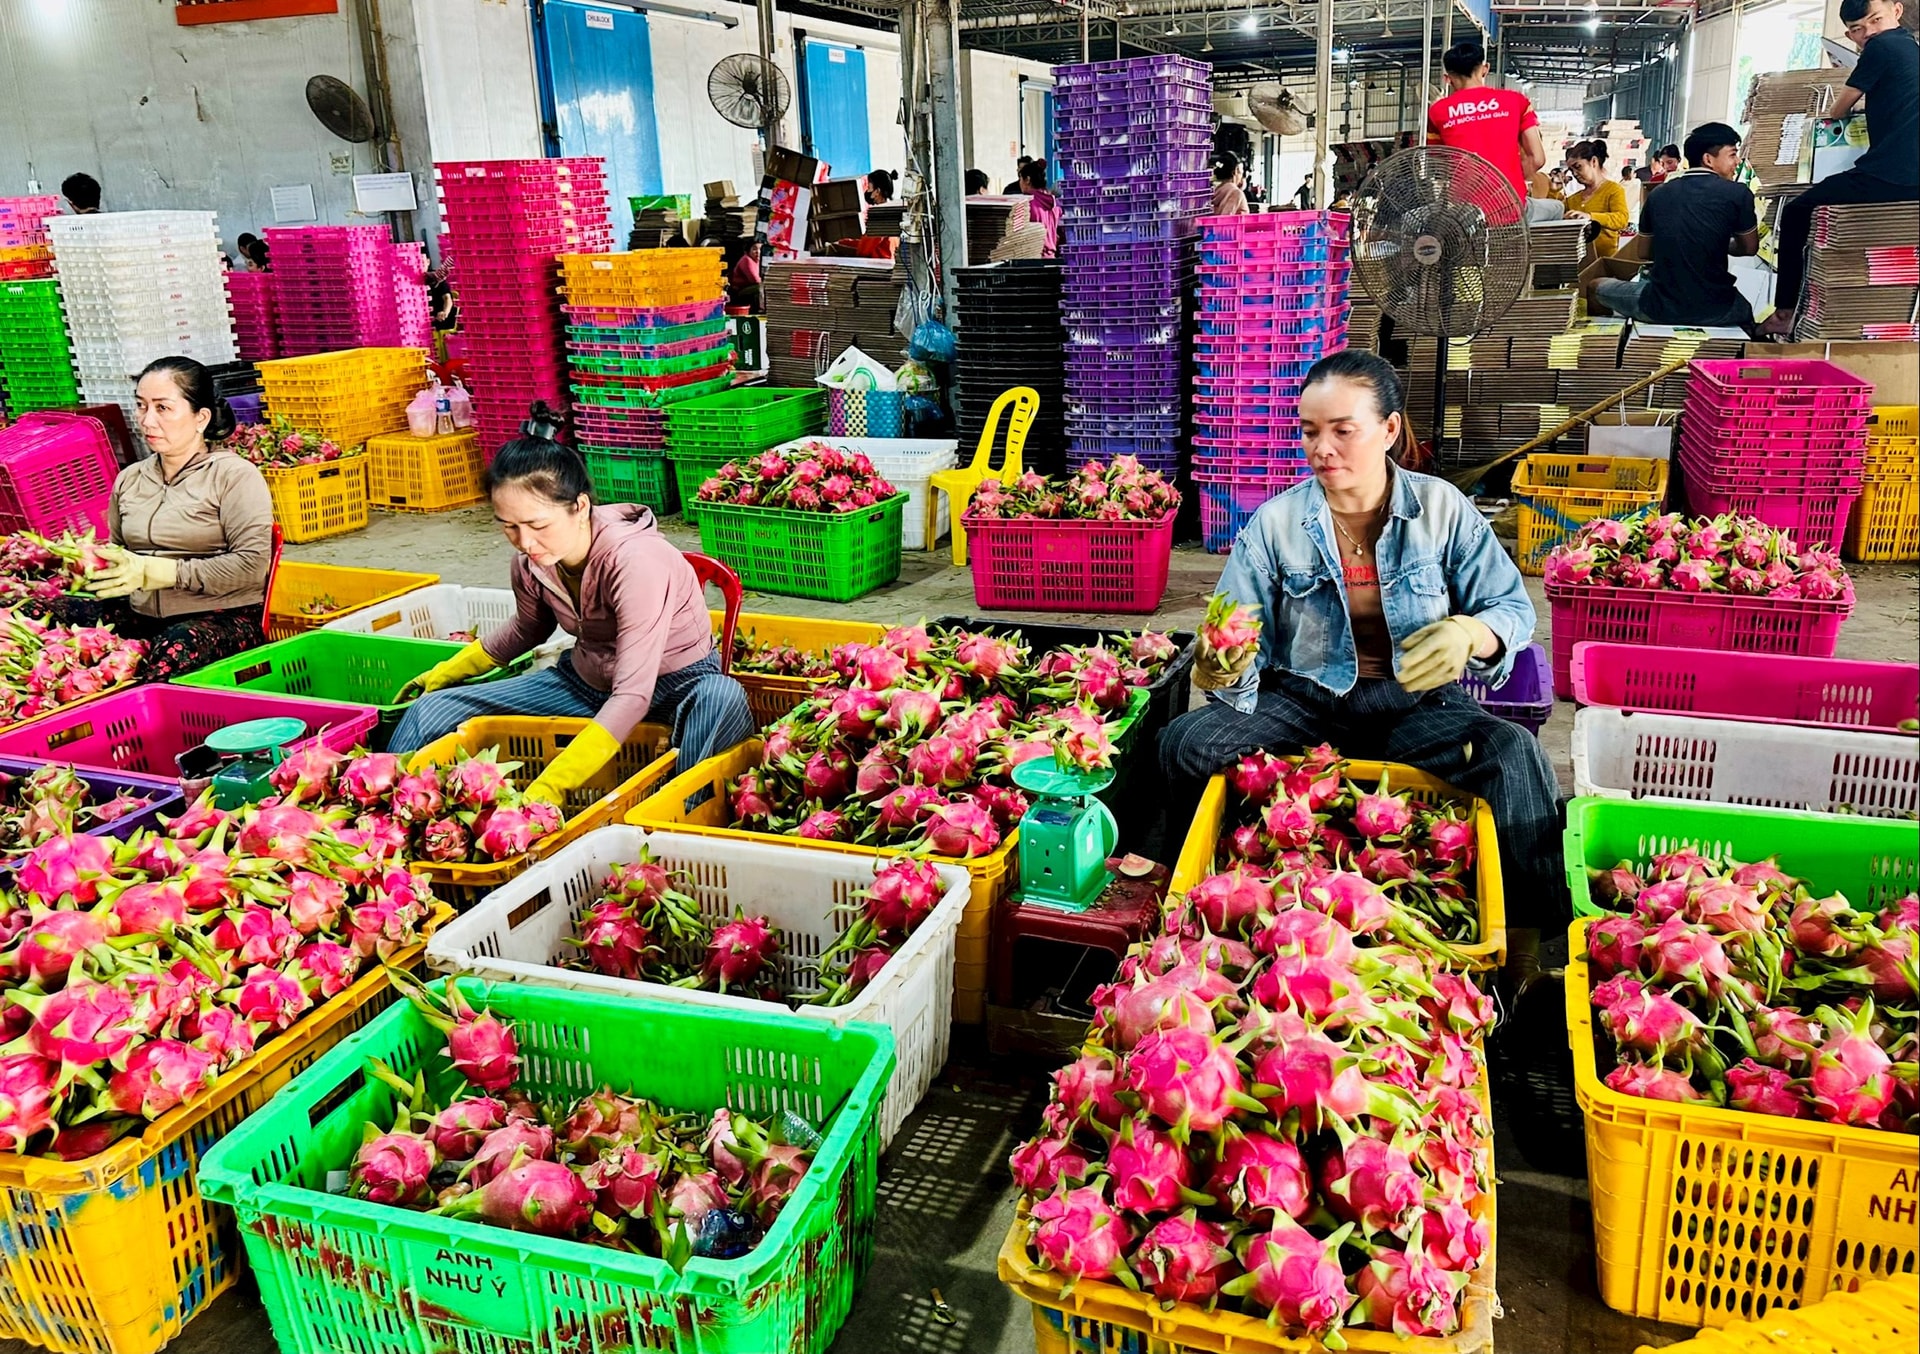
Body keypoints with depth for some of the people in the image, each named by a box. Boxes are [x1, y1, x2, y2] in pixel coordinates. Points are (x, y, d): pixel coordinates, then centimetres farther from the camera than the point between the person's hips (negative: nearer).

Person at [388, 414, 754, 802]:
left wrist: (549, 787, -44)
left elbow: (633, 696, -37)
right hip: (586, 681, 7)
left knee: (722, 700, -42)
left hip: (674, 686, -6)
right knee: (431, 709, -2)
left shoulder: (635, 561, -31)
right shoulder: (530, 561, -10)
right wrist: (447, 673, 23)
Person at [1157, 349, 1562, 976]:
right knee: (1186, 743, -25)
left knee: (1513, 753, -32)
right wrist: (1221, 672, -32)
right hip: (1303, 703, 1)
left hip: (1415, 703, 0)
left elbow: (1514, 608, 2)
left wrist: (1469, 633, -23)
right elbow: (1242, 656, -6)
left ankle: (1525, 938, -14)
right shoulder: (1275, 523, -2)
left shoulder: (1443, 509, -1)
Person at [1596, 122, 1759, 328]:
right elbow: (1750, 248, 9)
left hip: (1661, 309, 1)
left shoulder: (1659, 194, 4)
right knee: (1744, 309, 36)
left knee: (1597, 286, 27)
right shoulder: (1737, 193, -6)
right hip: (1715, 310, 0)